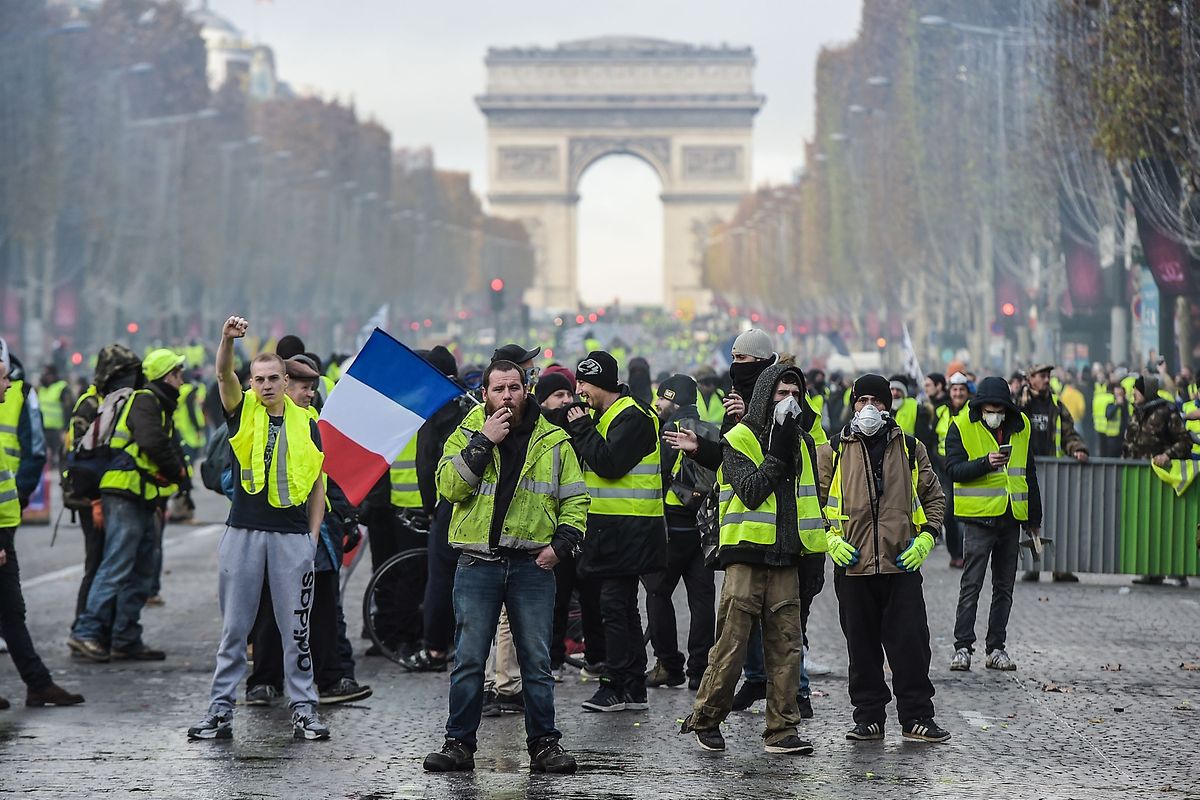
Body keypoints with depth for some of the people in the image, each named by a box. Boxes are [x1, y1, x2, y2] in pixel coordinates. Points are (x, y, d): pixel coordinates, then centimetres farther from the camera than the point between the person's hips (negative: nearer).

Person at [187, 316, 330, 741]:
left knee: (296, 629, 4)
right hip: (243, 531, 0)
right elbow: (224, 375, -15)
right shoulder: (242, 412, 4)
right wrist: (228, 339, -34)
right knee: (233, 629, 4)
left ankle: (304, 709, 10)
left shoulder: (306, 424, 7)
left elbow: (317, 483, 11)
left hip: (292, 537, 0)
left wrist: (313, 535, 5)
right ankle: (220, 709, 9)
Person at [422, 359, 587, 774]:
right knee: (468, 660, 1)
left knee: (537, 662, 4)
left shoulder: (553, 441, 8)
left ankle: (544, 744, 11)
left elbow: (575, 499, 12)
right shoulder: (467, 435, 5)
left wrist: (561, 542, -3)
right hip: (478, 564, -1)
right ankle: (459, 744, 9)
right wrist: (484, 442, -15)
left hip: (533, 565, 1)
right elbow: (449, 486, -10)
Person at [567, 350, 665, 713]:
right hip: (609, 525, 10)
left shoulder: (632, 417, -14)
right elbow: (585, 460, 16)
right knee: (623, 605, 11)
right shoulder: (603, 415, 16)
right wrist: (574, 427, 1)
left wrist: (582, 428, -14)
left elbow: (608, 463, -24)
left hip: (629, 529, -10)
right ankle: (635, 689, 16)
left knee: (614, 603, -9)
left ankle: (616, 686, -6)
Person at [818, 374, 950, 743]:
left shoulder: (910, 449, 9)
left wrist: (926, 538, 3)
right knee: (862, 645, 4)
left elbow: (934, 497, 16)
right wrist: (829, 537, -2)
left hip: (902, 564, 0)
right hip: (852, 564, 0)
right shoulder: (833, 452, 6)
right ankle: (868, 718, 13)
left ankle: (917, 717, 5)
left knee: (910, 642, -3)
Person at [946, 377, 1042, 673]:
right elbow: (954, 469, -13)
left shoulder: (1020, 427, 10)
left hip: (1011, 517, 5)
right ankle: (962, 648, -1)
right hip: (979, 518, -5)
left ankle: (996, 648, 15)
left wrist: (1034, 517, 18)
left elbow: (1029, 474, 17)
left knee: (1004, 587, 9)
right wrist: (986, 463, -28)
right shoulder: (962, 427, -4)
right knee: (971, 586, -6)